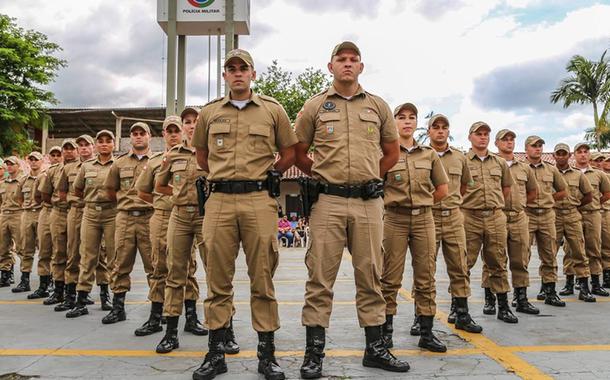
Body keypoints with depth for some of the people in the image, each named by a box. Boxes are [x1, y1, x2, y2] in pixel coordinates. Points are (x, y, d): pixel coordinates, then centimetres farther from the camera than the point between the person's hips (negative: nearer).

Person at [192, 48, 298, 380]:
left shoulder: (273, 110, 8)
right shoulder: (209, 112, 14)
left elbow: (290, 152, 14)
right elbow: (201, 153, 26)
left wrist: (268, 176, 8)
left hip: (259, 200, -2)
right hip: (219, 200, 2)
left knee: (263, 280, 2)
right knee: (218, 280, 5)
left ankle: (266, 353, 13)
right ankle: (216, 352, 17)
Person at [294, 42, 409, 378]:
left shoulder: (378, 106, 12)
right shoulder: (315, 106, 8)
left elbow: (392, 152, 19)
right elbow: (299, 153, 12)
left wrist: (369, 177, 13)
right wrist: (324, 177, 8)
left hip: (369, 201, 2)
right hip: (328, 201, -2)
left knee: (370, 276, 8)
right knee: (320, 277, 0)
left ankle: (375, 348, 21)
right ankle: (314, 351, 11)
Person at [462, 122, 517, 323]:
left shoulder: (500, 162, 12)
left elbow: (507, 186, 23)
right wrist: (463, 206, 0)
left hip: (496, 217, 4)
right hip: (470, 218, -4)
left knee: (498, 264, 9)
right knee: (463, 265, 0)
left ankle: (503, 307, 18)